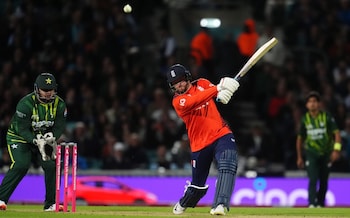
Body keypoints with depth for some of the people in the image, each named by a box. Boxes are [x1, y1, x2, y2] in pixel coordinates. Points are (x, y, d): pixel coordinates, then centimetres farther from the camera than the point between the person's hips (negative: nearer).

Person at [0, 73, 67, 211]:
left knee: (51, 165, -12)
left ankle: (50, 203, 0)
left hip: (44, 139, 5)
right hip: (19, 139, -5)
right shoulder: (26, 103, -24)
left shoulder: (59, 104, -10)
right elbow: (22, 128, -24)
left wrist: (52, 137, -29)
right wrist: (37, 141, -37)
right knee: (21, 165, -26)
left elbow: (60, 126, -7)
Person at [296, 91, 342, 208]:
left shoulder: (327, 117, -9)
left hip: (326, 154, 0)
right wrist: (299, 157, 11)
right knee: (313, 179, -16)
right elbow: (300, 138, 8)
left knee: (324, 182, 6)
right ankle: (312, 204, -21)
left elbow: (337, 133, -11)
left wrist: (336, 149, -25)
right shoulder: (305, 119, -2)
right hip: (311, 154, 0)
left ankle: (320, 204, 22)